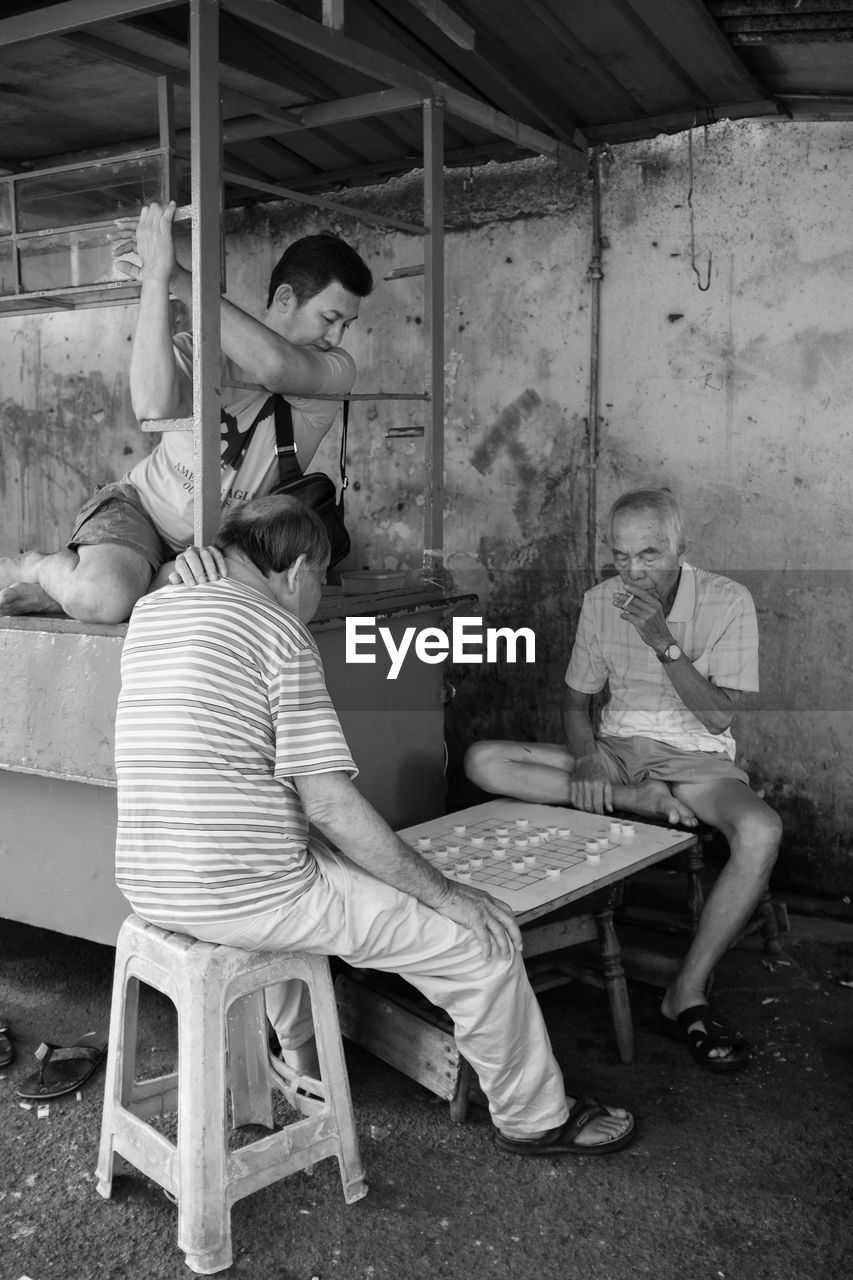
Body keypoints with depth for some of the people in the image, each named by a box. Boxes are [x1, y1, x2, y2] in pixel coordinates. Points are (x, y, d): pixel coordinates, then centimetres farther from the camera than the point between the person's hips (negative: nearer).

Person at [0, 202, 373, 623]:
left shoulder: (336, 371, -9)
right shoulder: (197, 349, -10)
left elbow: (275, 368, -35)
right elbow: (154, 407, -35)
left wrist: (177, 276, -34)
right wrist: (156, 276, -35)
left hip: (219, 541, 2)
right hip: (138, 505, -2)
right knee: (101, 595, -33)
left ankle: (53, 593, -6)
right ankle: (36, 566, 1)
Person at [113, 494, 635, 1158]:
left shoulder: (149, 611, 9)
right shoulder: (279, 631, -13)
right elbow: (330, 805, -18)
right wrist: (445, 894, -10)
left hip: (145, 886, 9)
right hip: (245, 897, -8)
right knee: (484, 935, 3)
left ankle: (306, 1073, 47)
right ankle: (535, 1118, 24)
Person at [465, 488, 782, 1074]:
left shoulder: (727, 602, -9)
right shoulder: (600, 601, 2)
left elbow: (719, 716, -14)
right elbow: (576, 699, 8)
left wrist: (664, 642, -26)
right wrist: (585, 759, -13)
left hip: (695, 758, -3)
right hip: (615, 747, 3)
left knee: (762, 831, -37)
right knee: (482, 760, -18)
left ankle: (688, 992, -22)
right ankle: (636, 799, -22)